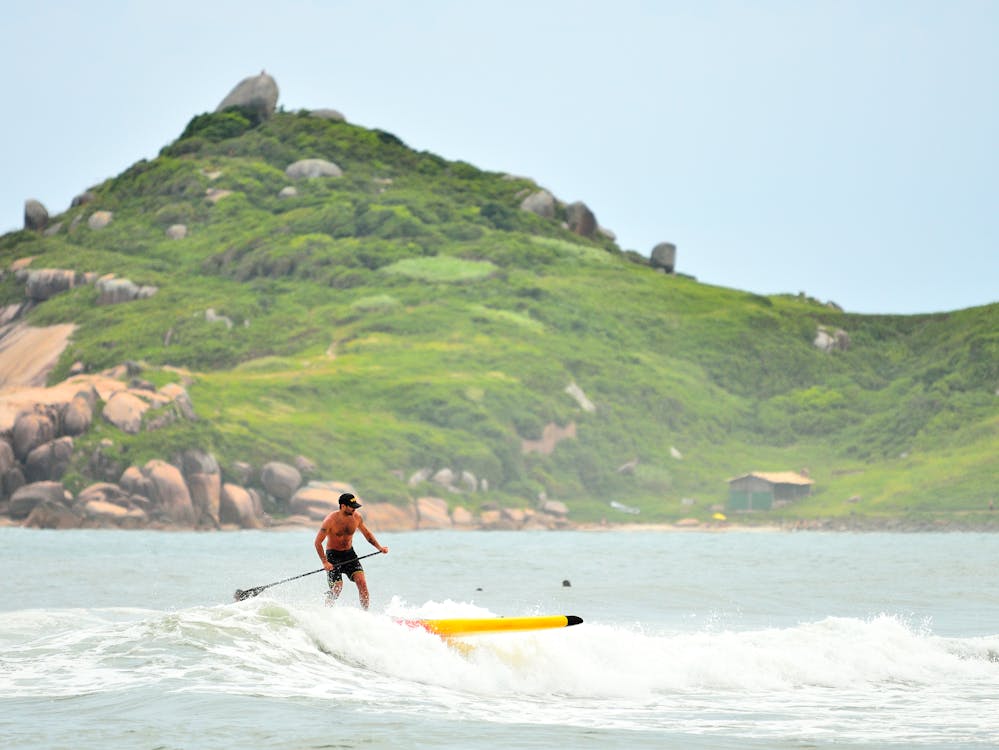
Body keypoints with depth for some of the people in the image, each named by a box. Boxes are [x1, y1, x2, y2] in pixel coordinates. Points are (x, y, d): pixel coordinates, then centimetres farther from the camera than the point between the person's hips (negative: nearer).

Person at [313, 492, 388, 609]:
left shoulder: (356, 517, -5)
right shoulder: (330, 520, -20)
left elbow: (367, 534, 13)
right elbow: (318, 542, -16)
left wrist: (379, 547, 1)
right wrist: (325, 562, -23)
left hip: (349, 553, 4)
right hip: (333, 555, -4)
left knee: (361, 581, -15)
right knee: (337, 587, -13)